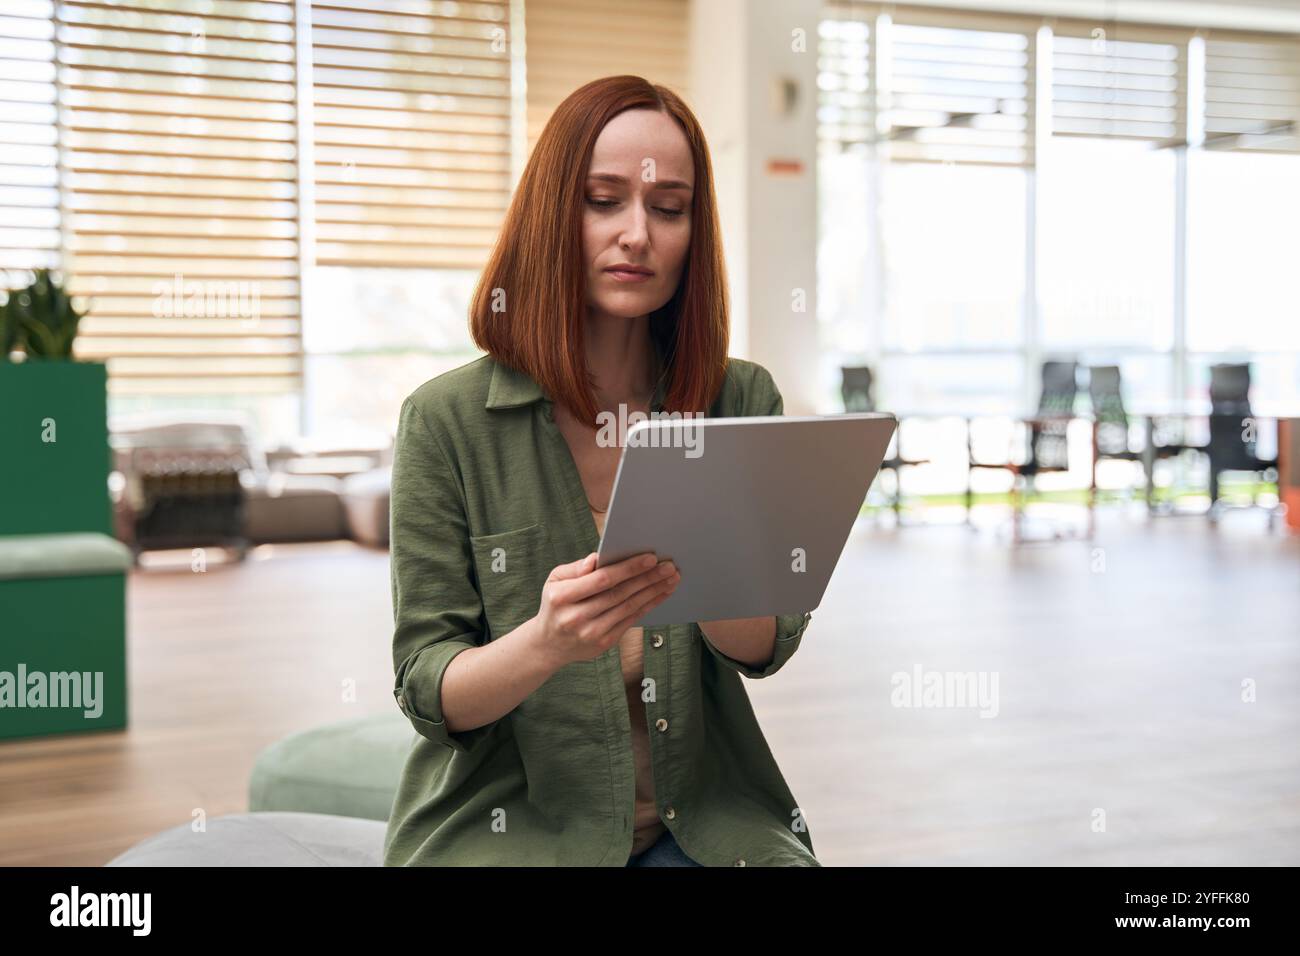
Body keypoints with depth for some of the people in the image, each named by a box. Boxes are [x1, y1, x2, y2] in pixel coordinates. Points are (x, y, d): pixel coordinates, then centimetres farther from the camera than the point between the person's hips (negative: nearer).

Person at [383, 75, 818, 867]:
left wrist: (695, 577, -25)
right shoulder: (448, 421, -6)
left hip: (699, 822, 3)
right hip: (505, 825, -2)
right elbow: (427, 690, -7)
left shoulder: (743, 401, 2)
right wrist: (545, 643, -28)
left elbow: (770, 646, -3)